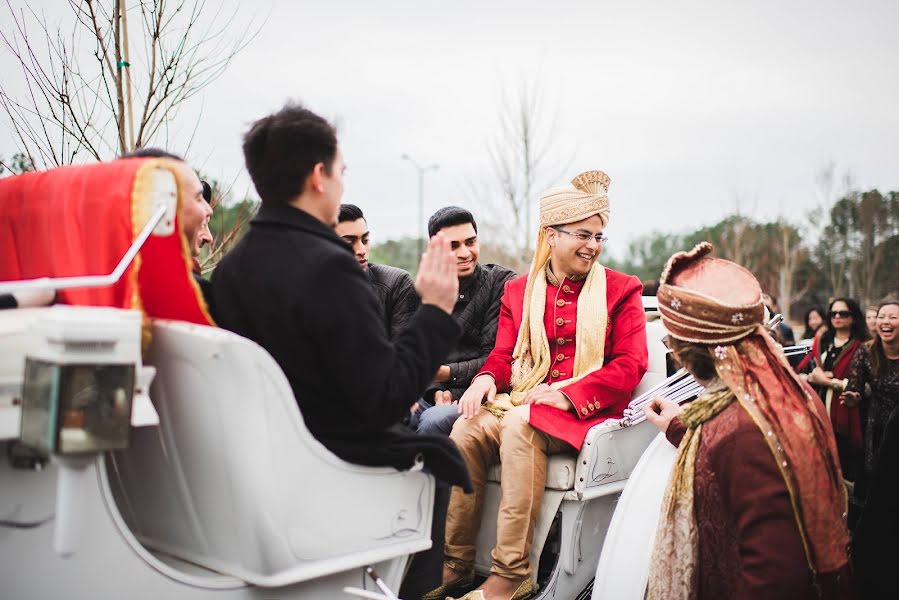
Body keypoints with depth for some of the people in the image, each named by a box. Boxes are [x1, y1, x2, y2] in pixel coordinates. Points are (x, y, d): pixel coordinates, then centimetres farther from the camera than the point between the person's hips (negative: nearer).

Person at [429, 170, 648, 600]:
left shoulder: (620, 290, 7)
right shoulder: (518, 291, 17)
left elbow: (631, 364, -3)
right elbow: (503, 353, 15)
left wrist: (569, 394, -17)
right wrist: (486, 379, -11)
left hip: (586, 412, -4)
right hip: (522, 401, 4)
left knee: (518, 425, -34)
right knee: (468, 427, -26)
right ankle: (456, 564, -16)